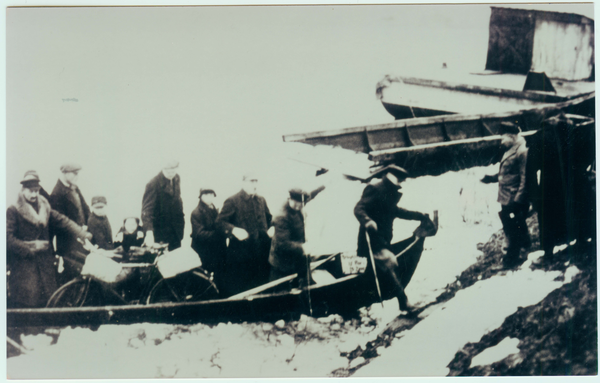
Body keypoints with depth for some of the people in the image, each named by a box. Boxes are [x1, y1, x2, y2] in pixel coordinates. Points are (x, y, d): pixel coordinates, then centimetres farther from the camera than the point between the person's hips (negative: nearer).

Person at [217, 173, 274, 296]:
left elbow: (269, 219, 25)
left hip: (261, 252, 6)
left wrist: (272, 228, 4)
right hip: (240, 252, -6)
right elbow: (220, 221, -10)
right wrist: (234, 230, -27)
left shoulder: (261, 201, 14)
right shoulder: (232, 201, -5)